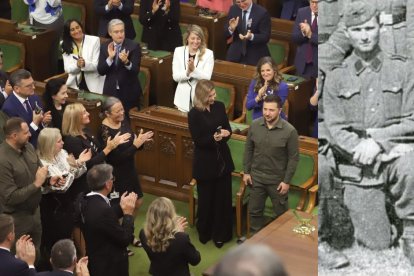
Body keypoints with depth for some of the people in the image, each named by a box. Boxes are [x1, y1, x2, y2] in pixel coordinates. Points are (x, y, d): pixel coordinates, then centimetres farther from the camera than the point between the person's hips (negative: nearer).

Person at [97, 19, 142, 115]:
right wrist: (110, 58, -19)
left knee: (129, 117, -1)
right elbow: (100, 71, -3)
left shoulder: (134, 46, -8)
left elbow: (136, 71, -15)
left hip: (129, 92, -3)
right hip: (110, 91, 3)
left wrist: (126, 61, -34)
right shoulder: (105, 47, 3)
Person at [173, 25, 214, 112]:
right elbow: (175, 76, -3)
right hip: (183, 97, 2)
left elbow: (207, 77, -11)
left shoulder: (208, 53, -3)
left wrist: (193, 69, -25)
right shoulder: (178, 51, 2)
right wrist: (187, 72, -22)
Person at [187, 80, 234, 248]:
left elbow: (228, 128, 6)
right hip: (205, 162, -4)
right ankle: (204, 232, 30)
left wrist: (226, 133, -18)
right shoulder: (194, 114, -13)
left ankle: (221, 234, 22)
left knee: (223, 198, 8)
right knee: (206, 199, 9)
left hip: (223, 159, 4)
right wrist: (213, 138, -31)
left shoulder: (219, 107, 0)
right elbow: (197, 140, -13)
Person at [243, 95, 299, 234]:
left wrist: (287, 181, -12)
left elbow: (293, 158, -12)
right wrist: (246, 171, 3)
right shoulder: (255, 125, -8)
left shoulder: (289, 131, -18)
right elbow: (248, 150, 4)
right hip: (256, 177, 3)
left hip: (278, 179, -3)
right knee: (254, 210, 15)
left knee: (281, 213, 12)